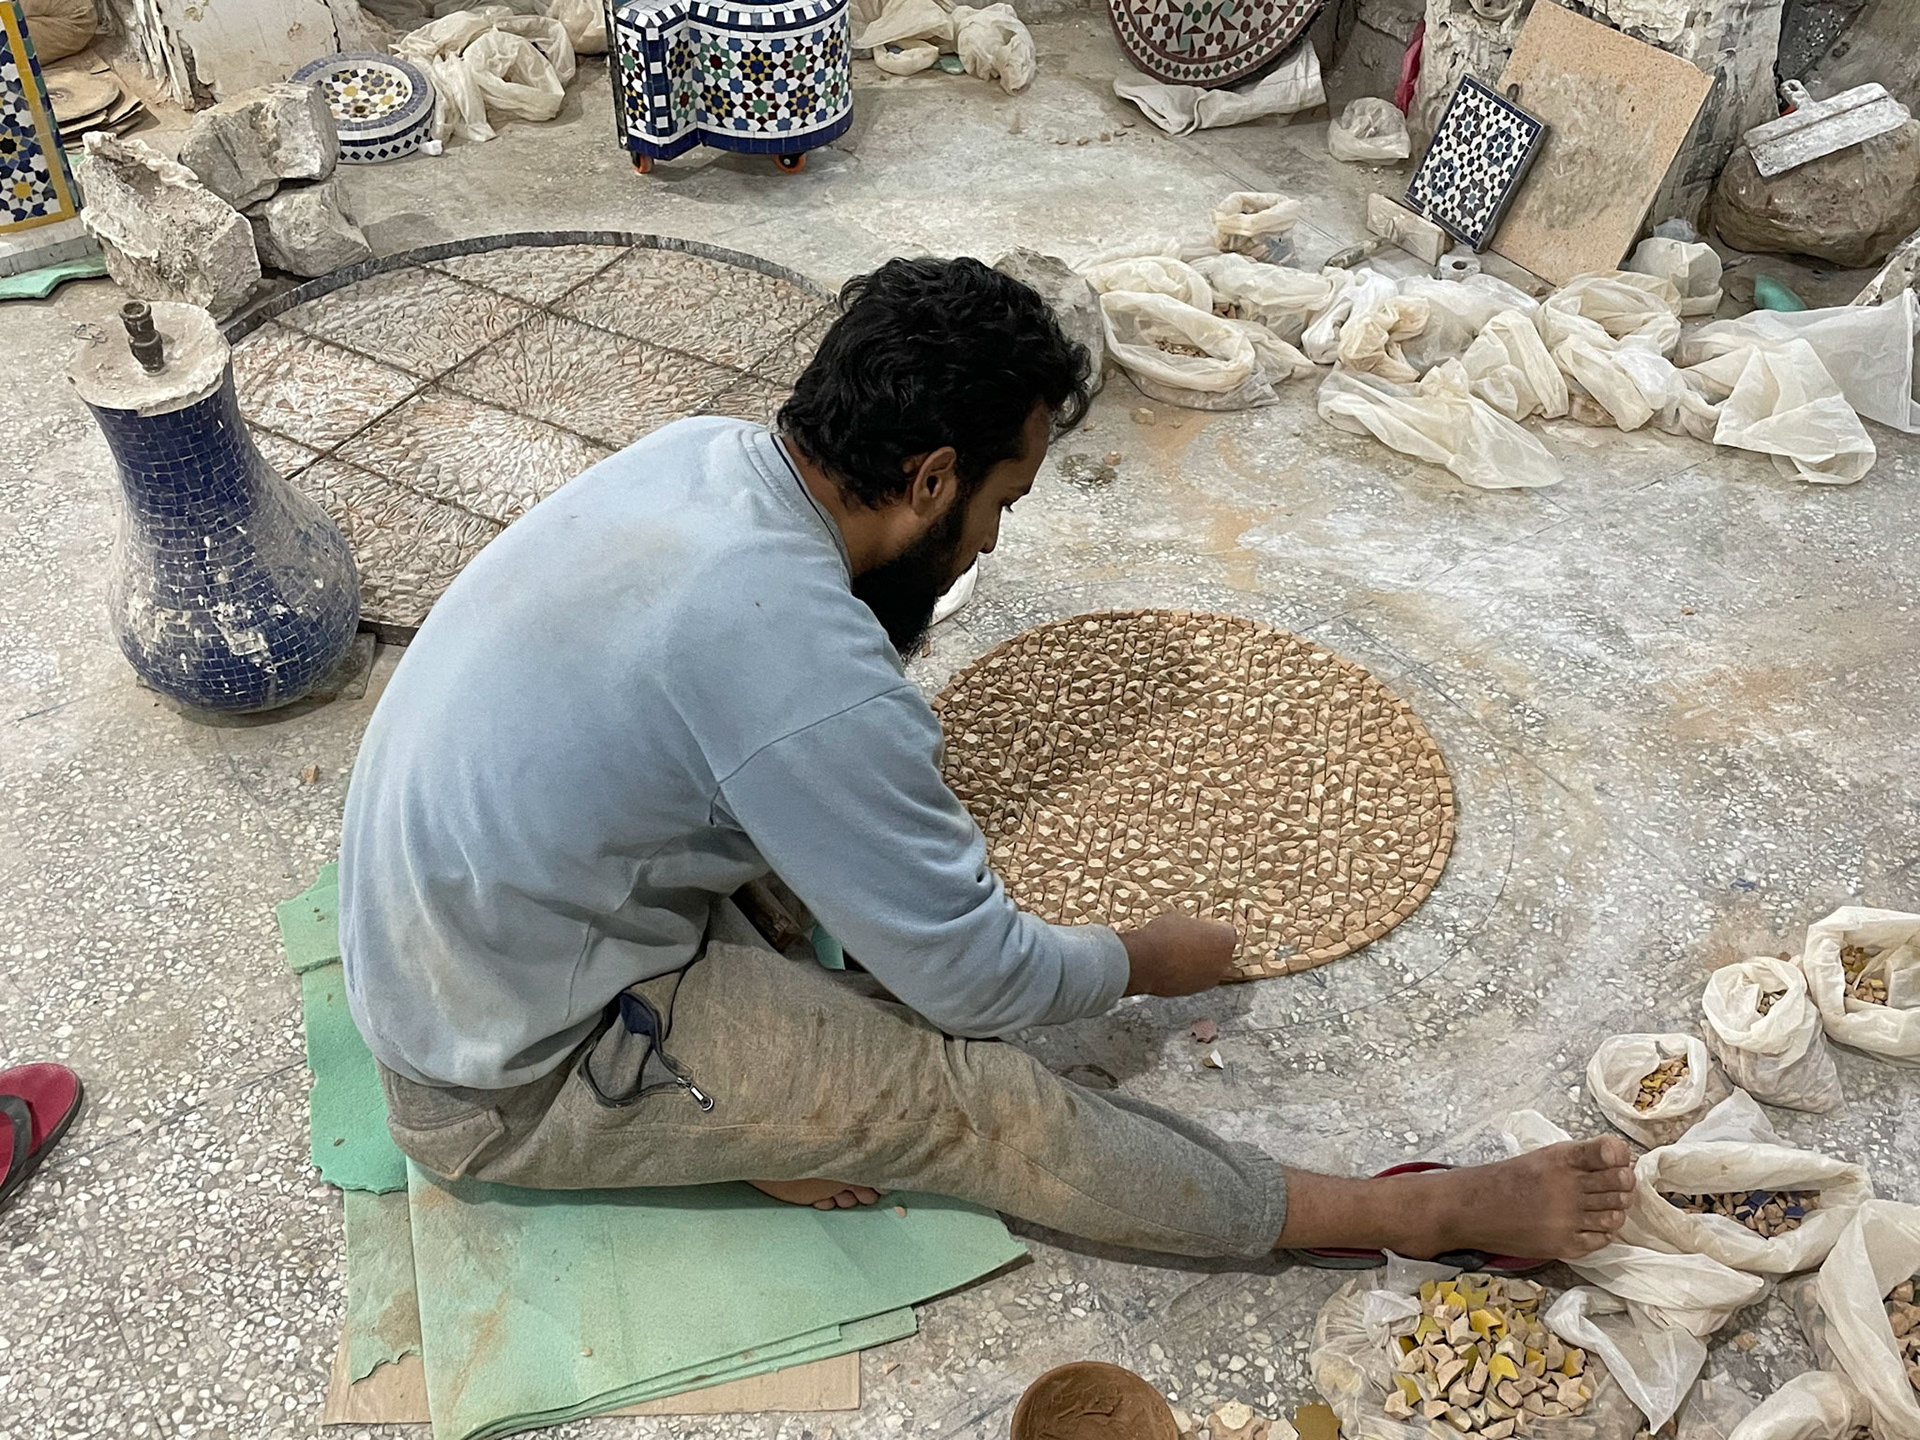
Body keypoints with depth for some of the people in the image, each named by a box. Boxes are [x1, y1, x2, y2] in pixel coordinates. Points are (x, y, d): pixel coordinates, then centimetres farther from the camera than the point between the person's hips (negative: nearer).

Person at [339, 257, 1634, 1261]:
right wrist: (1148, 961, -1)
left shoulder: (700, 452, -6)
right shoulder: (802, 668, -32)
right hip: (510, 1080, -8)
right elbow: (979, 982, -19)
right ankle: (1413, 1217, -2)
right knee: (970, 1096, -12)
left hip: (429, 923, 9)